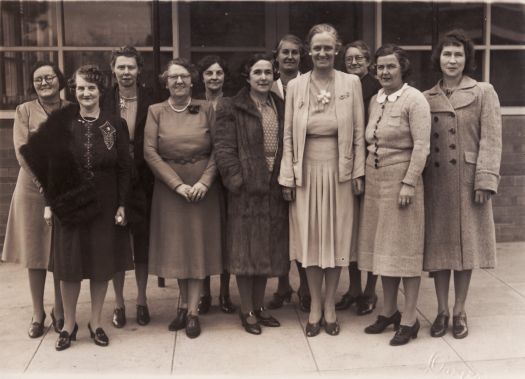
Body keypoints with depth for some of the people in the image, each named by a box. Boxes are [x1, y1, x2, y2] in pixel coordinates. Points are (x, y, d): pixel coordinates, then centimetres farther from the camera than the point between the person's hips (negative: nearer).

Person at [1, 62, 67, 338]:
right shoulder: (24, 111, 2)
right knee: (35, 253, 7)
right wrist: (46, 185, -15)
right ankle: (38, 314, 21)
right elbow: (23, 153, -6)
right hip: (32, 189, 0)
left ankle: (59, 311, 23)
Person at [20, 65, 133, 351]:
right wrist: (49, 203, -7)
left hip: (104, 206, 0)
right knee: (69, 265, 6)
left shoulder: (115, 125, -1)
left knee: (102, 264, 8)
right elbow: (50, 166, -2)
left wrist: (121, 205, -4)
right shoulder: (61, 124, -1)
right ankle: (69, 323, 22)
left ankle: (95, 321, 24)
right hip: (69, 204, 0)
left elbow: (124, 169, 0)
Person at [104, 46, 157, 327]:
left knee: (142, 241, 9)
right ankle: (119, 303, 21)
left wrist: (151, 178, -9)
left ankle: (141, 301, 24)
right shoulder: (104, 101, 1)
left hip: (143, 181, 0)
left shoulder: (151, 100, 0)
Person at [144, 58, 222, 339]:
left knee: (198, 245, 2)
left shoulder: (206, 109, 1)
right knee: (175, 245, 7)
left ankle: (192, 311, 9)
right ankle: (184, 303, 22)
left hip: (203, 187, 0)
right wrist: (178, 184, -13)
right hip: (169, 187, 1)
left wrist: (204, 181, -15)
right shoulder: (156, 111, 1)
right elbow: (150, 152, -6)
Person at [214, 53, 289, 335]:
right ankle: (247, 310, 15)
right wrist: (237, 180, -17)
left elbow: (288, 146, 13)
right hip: (246, 188, -5)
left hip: (274, 188, 5)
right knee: (246, 248, 2)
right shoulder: (231, 108, -3)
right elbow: (224, 148, -10)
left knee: (268, 248, 12)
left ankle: (259, 306, 26)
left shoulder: (281, 107, 13)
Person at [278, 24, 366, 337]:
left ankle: (330, 305, 21)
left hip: (340, 171, 0)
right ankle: (315, 305, 21)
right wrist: (288, 177, -1)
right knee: (310, 238, 6)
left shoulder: (351, 83, 0)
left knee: (337, 237, 7)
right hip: (308, 172, 1)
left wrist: (358, 172, -4)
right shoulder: (295, 86, 1)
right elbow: (289, 135, 2)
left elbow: (359, 132, 0)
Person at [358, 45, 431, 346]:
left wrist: (409, 183, -19)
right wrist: (364, 176, 9)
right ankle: (389, 311, 25)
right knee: (382, 247, 12)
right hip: (375, 180, 7)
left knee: (406, 248, 0)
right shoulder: (375, 100, 11)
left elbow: (421, 146, -14)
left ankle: (410, 319, 10)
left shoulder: (415, 99, -9)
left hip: (401, 179, -7)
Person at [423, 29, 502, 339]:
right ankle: (442, 310, 18)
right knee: (438, 243, 6)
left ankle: (459, 311, 18)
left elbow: (491, 140, -5)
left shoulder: (484, 93, 1)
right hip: (436, 180, 2)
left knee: (466, 242, 5)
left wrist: (485, 181, -12)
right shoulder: (426, 98, 9)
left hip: (468, 180, -2)